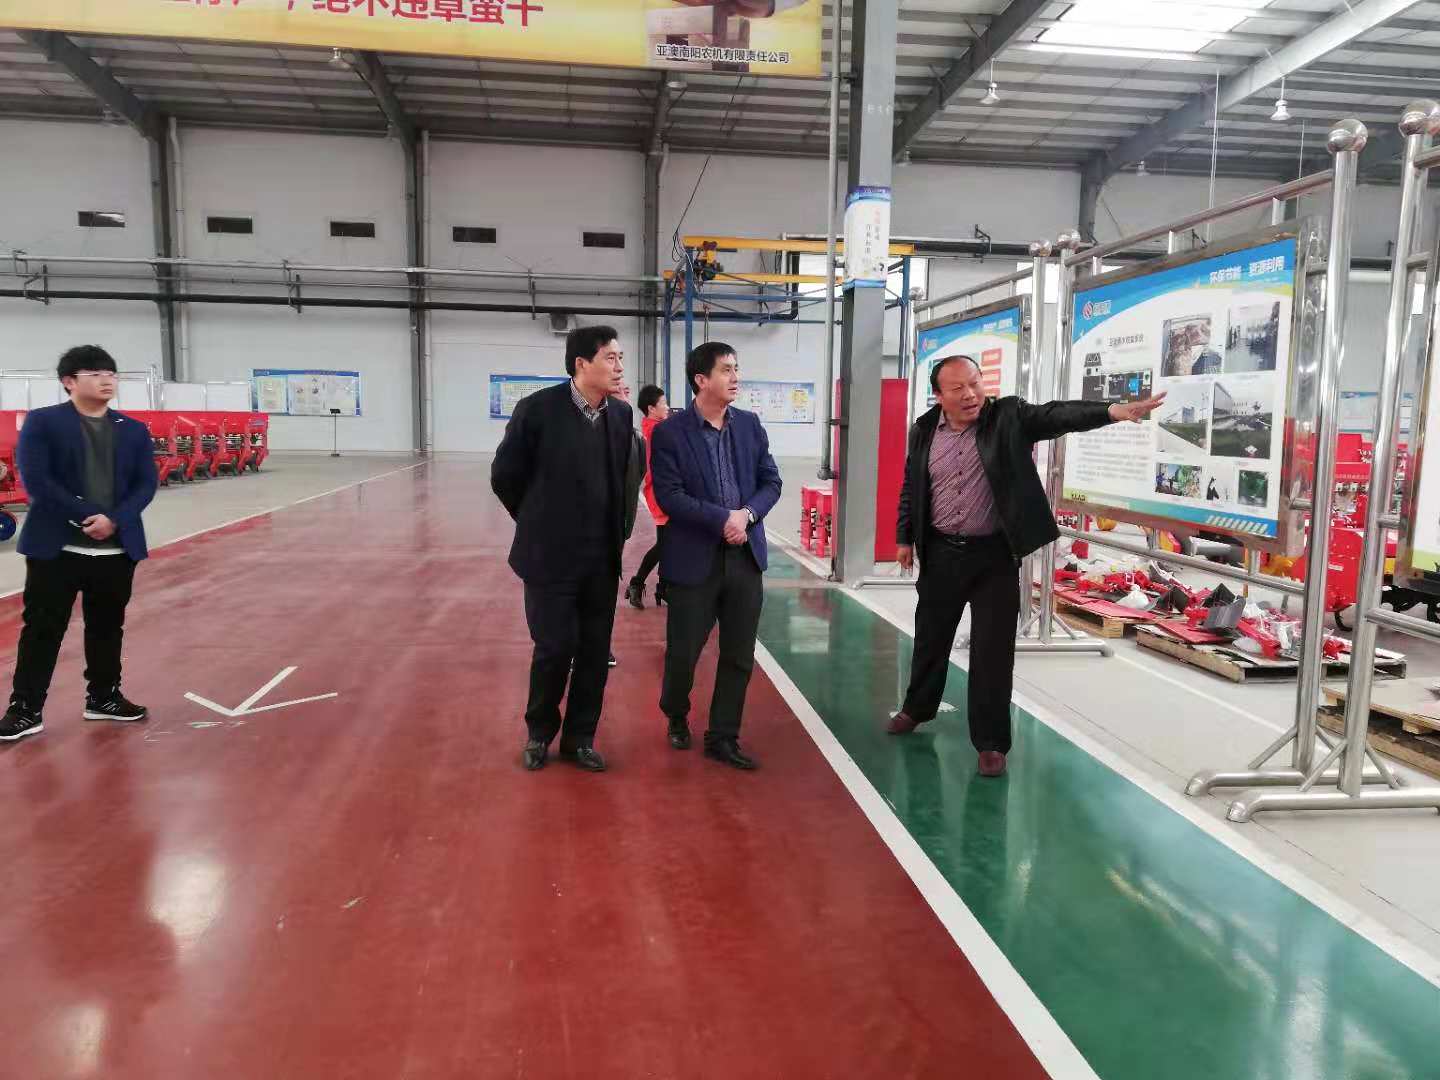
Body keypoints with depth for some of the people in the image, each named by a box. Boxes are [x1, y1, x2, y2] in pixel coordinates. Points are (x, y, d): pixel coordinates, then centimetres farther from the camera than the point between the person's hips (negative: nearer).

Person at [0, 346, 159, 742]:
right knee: (42, 629, 3)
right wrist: (85, 517, -17)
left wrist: (114, 520, -14)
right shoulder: (42, 422, -2)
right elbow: (35, 478, -11)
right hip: (56, 547, -4)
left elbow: (146, 483, 2)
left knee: (108, 627, 14)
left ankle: (103, 697, 29)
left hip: (118, 548, 4)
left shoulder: (134, 430, 9)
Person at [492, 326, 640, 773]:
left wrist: (615, 532, 10)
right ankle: (540, 732, 26)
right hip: (551, 557, -4)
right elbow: (504, 476, -3)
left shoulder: (621, 414, 2)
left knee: (595, 653, 9)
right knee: (554, 650, 2)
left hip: (602, 559, 4)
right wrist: (539, 524, 7)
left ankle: (580, 737, 26)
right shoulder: (538, 409, -12)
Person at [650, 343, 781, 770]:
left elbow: (771, 481, 7)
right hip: (694, 558, -4)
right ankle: (676, 717, 36)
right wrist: (722, 519, -20)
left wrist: (747, 514, -12)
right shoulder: (669, 432, -8)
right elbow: (669, 495, -15)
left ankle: (722, 737, 23)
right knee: (683, 652, 7)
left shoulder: (750, 425, 7)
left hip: (745, 556, 4)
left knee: (739, 656, 8)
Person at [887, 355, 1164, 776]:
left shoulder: (1009, 417, -8)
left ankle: (991, 742, 12)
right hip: (941, 553, 3)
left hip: (993, 555, -3)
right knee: (930, 637, 18)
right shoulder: (925, 430, 1)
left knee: (993, 650, 0)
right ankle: (917, 707, 41)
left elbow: (1058, 414, -22)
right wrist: (905, 538, 13)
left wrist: (1115, 410, -38)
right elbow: (911, 487, 11)